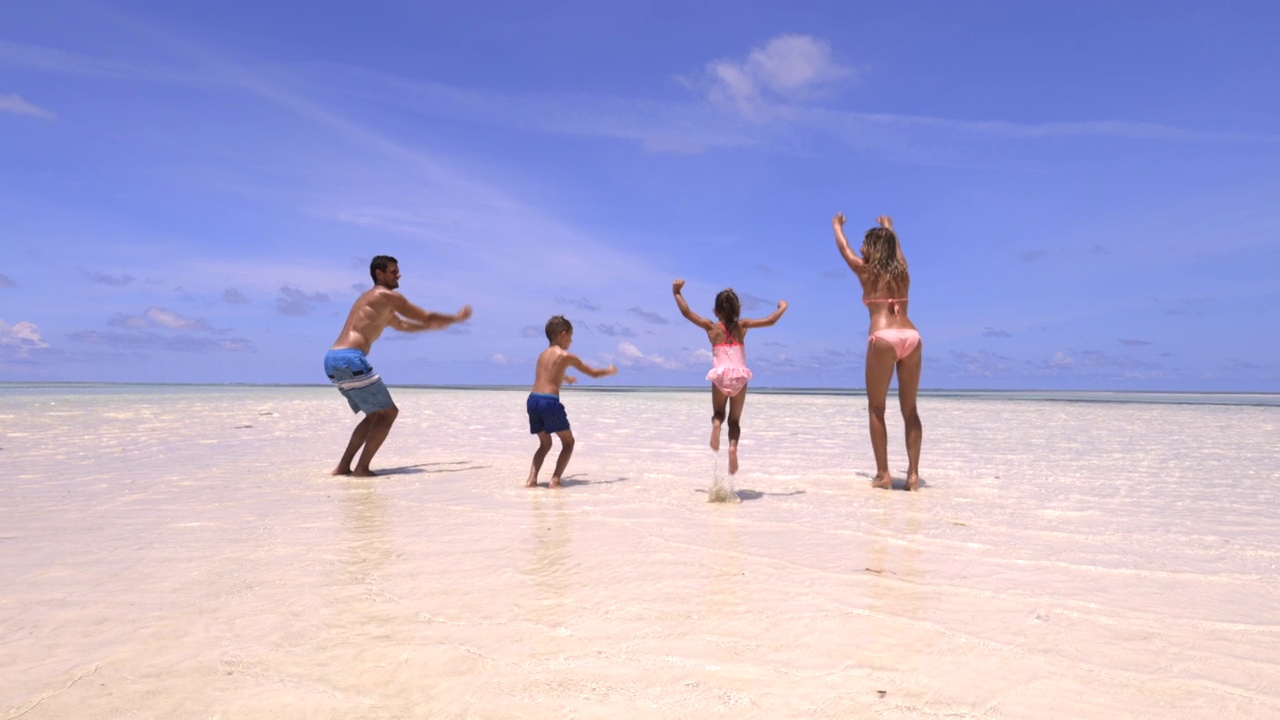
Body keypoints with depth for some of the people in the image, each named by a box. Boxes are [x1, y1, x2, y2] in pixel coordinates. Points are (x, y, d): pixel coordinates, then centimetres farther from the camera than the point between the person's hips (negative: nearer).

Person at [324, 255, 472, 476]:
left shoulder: (373, 301, 29)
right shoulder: (388, 295, -1)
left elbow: (401, 325, 43)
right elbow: (426, 317, 4)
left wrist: (435, 325, 44)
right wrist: (456, 318, 19)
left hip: (333, 359, 10)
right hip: (350, 359, -10)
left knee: (375, 415, 18)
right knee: (388, 412, -1)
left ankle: (343, 466, 13)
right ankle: (362, 467, -6)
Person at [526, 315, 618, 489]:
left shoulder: (543, 355, 21)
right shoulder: (566, 356, 2)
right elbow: (593, 373, 11)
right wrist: (610, 371, 31)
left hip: (532, 400, 6)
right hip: (550, 401, -6)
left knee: (545, 444, 20)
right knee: (568, 442, 10)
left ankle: (532, 479, 4)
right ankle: (555, 480, -2)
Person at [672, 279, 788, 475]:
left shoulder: (711, 327, 6)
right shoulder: (742, 326, 6)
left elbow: (686, 312, 9)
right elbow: (770, 321, 7)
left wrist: (677, 292, 21)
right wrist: (782, 307, 25)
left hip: (720, 377, 0)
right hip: (740, 377, 1)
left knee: (718, 414, 21)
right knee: (734, 420, 13)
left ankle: (716, 423, -16)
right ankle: (733, 446, -16)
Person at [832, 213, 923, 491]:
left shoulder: (866, 271, 9)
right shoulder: (902, 270, 19)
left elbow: (843, 247, 27)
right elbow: (897, 247, 42)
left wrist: (837, 225, 47)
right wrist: (888, 227, 62)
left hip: (884, 339, -4)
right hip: (911, 337, 4)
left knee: (876, 409, 4)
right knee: (910, 409, 8)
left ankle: (883, 474, 0)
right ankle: (913, 473, 4)